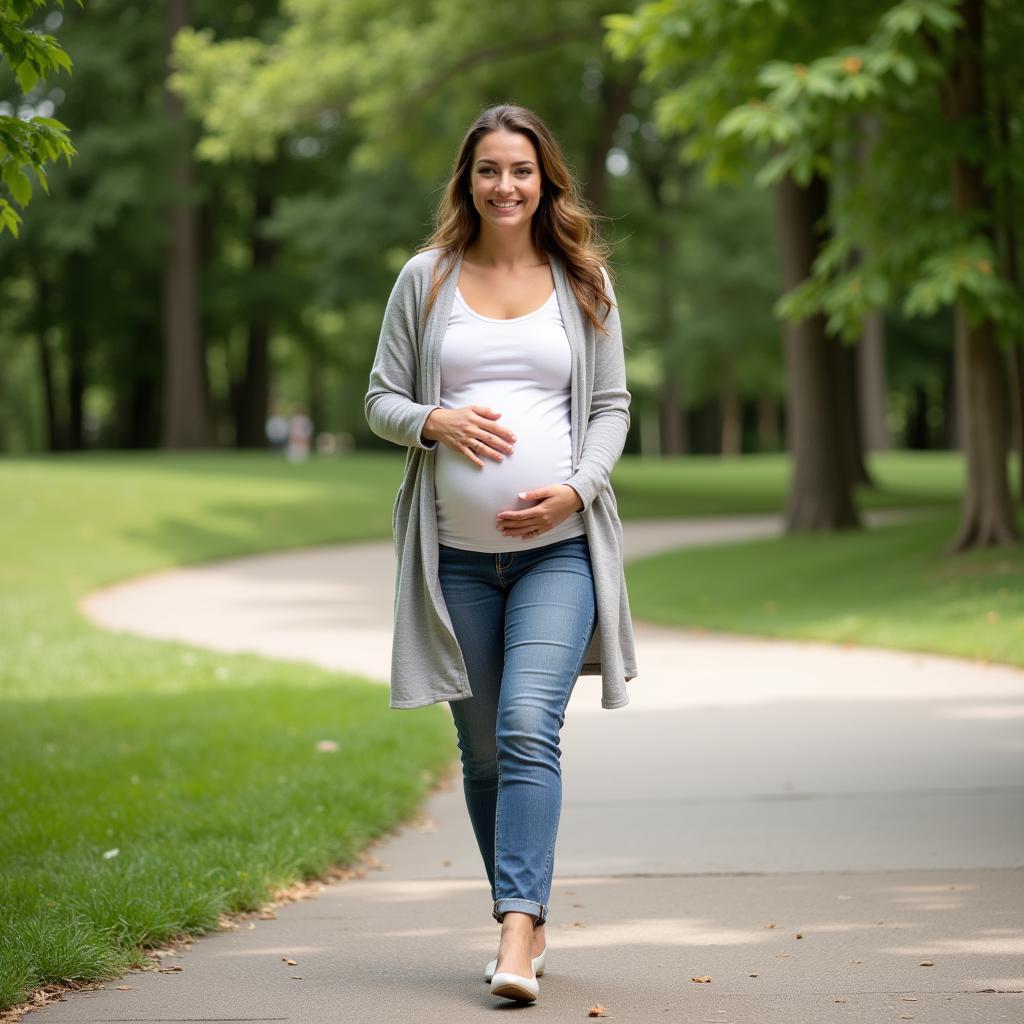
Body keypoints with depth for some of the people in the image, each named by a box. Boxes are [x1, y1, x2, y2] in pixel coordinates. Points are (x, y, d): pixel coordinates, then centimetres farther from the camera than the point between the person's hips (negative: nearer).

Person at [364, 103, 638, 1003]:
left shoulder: (584, 282, 8)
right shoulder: (426, 279, 7)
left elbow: (613, 407, 9)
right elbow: (380, 399, 9)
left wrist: (577, 488, -8)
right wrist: (434, 422, -13)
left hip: (560, 547, -2)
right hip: (457, 552, 2)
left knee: (529, 727, -18)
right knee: (482, 751, 8)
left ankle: (519, 931, -20)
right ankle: (525, 925, 22)